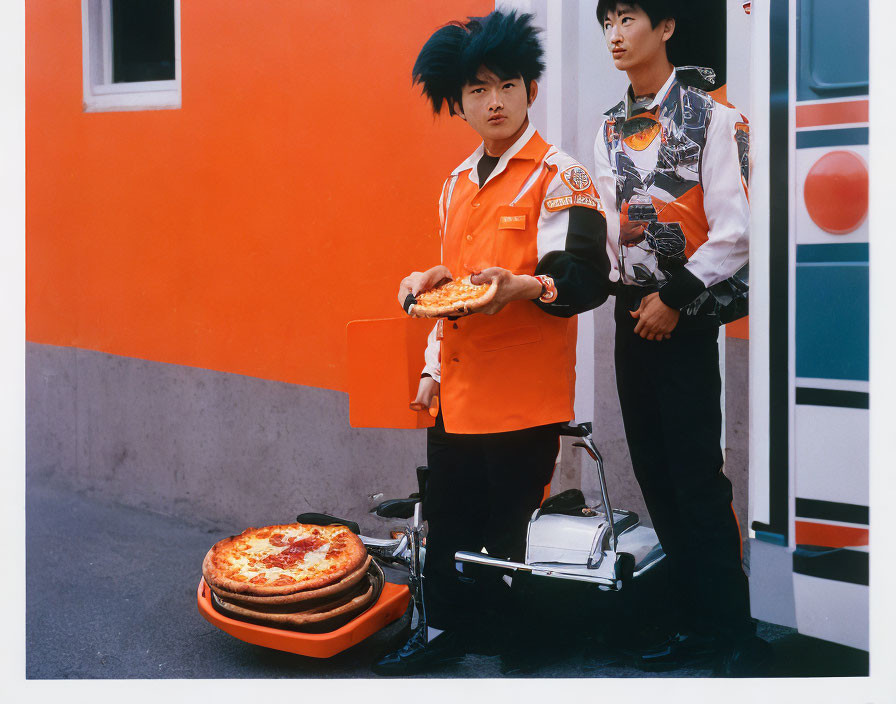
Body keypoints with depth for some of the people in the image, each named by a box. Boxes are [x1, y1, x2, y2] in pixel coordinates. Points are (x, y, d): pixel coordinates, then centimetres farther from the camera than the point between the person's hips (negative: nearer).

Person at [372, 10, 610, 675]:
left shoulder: (559, 176, -7)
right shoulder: (457, 185, 15)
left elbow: (588, 276, -15)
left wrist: (523, 286, -32)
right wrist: (433, 366, 18)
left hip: (525, 395, -6)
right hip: (458, 394, 7)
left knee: (508, 527, 1)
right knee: (449, 518, 13)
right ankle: (445, 628, 29)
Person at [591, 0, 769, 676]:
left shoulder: (709, 114, -5)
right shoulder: (611, 128, 14)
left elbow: (733, 231, -10)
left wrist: (676, 300, -10)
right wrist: (635, 296, 0)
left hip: (688, 313, -6)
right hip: (634, 310, 6)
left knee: (696, 474, -8)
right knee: (654, 470, 7)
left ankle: (737, 636, 1)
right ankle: (695, 624, 17)